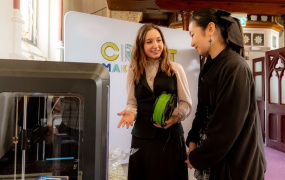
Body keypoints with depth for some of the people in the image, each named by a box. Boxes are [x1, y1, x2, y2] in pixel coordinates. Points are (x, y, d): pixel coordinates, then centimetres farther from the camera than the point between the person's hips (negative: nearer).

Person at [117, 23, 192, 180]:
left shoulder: (175, 69, 2)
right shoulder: (133, 72, 7)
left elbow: (186, 102, 2)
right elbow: (132, 102, 9)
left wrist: (175, 117, -16)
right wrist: (130, 113, -13)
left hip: (171, 136, -1)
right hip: (141, 136, 1)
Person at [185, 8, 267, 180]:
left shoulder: (235, 67, -21)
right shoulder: (211, 66, 6)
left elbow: (228, 126, -22)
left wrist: (198, 158, -13)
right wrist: (193, 140, -2)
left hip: (235, 161, -7)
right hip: (213, 156, 8)